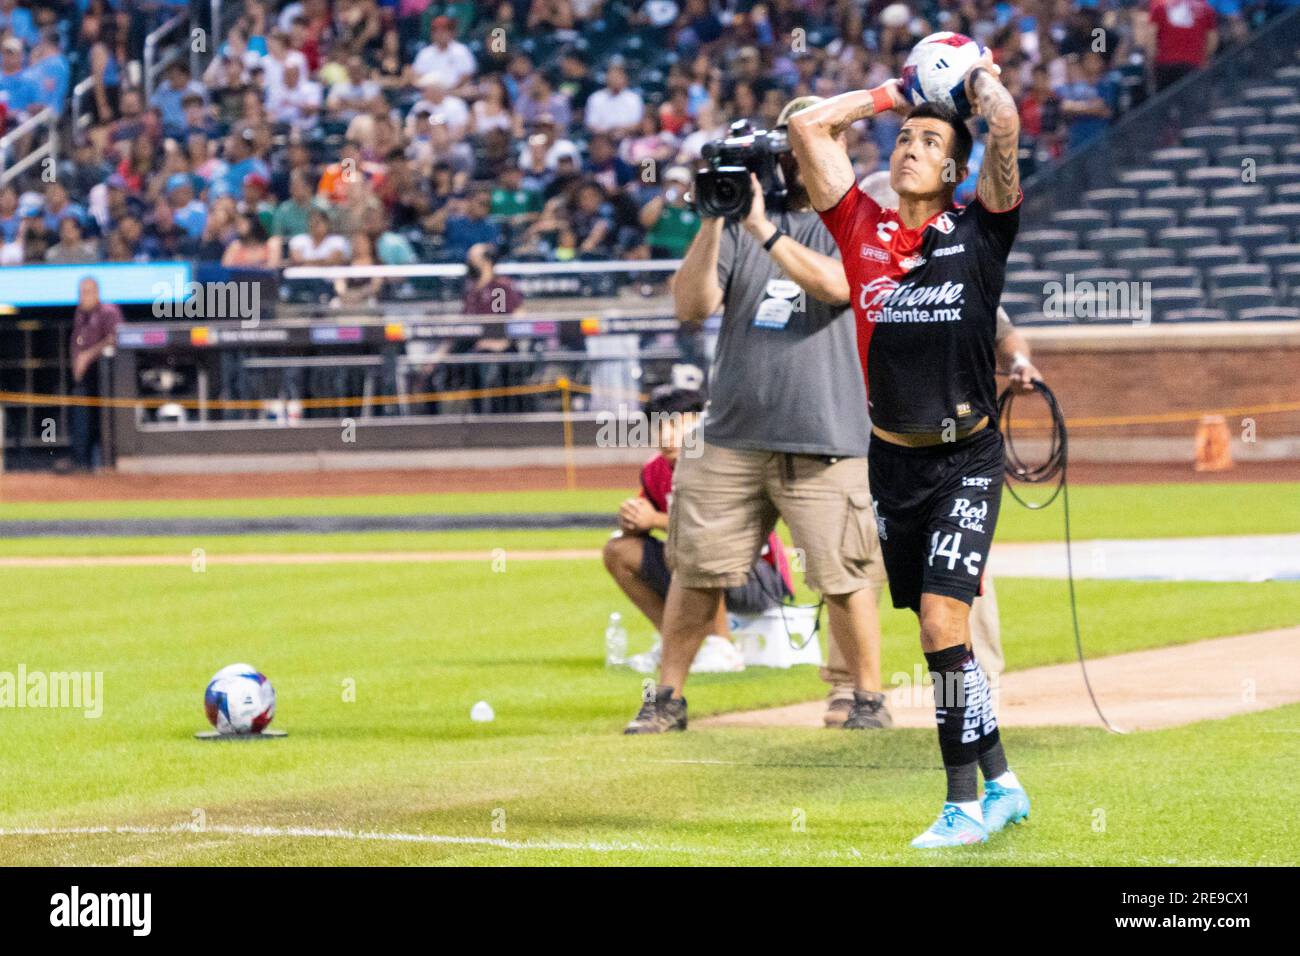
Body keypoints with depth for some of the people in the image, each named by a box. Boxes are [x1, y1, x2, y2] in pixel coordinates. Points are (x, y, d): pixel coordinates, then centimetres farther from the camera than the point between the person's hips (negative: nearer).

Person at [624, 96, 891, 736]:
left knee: (844, 578, -4)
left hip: (825, 443, -3)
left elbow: (838, 283, -17)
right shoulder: (739, 220, 12)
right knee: (695, 569, 2)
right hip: (733, 438, 3)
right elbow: (692, 306, 2)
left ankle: (869, 699, 11)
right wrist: (713, 221, -9)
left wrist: (763, 228, -20)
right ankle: (667, 699, 11)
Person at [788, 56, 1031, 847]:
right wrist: (892, 95, 14)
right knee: (938, 632, 9)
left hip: (967, 460, -4)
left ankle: (964, 803, -9)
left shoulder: (979, 230, -2)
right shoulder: (863, 228, 6)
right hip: (893, 458, 4)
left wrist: (979, 74, 6)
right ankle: (1001, 785, 21)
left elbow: (1005, 124, -13)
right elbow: (808, 127, 6)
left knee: (943, 619, -14)